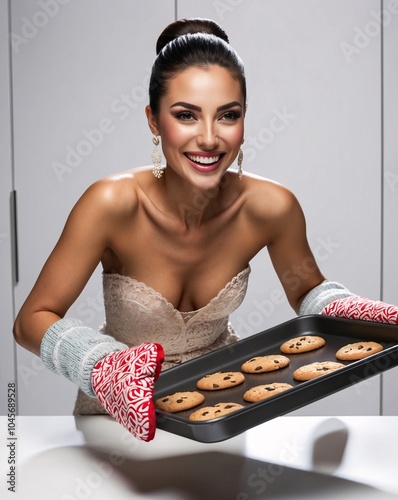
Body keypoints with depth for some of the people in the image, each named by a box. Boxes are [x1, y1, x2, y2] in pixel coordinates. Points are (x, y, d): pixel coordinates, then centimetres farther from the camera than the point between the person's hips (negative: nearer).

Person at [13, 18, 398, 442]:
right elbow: (32, 320, -19)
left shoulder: (271, 207, -17)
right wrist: (104, 368, -38)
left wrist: (350, 310, -20)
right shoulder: (114, 203, -26)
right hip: (122, 418, -1)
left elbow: (308, 291, 2)